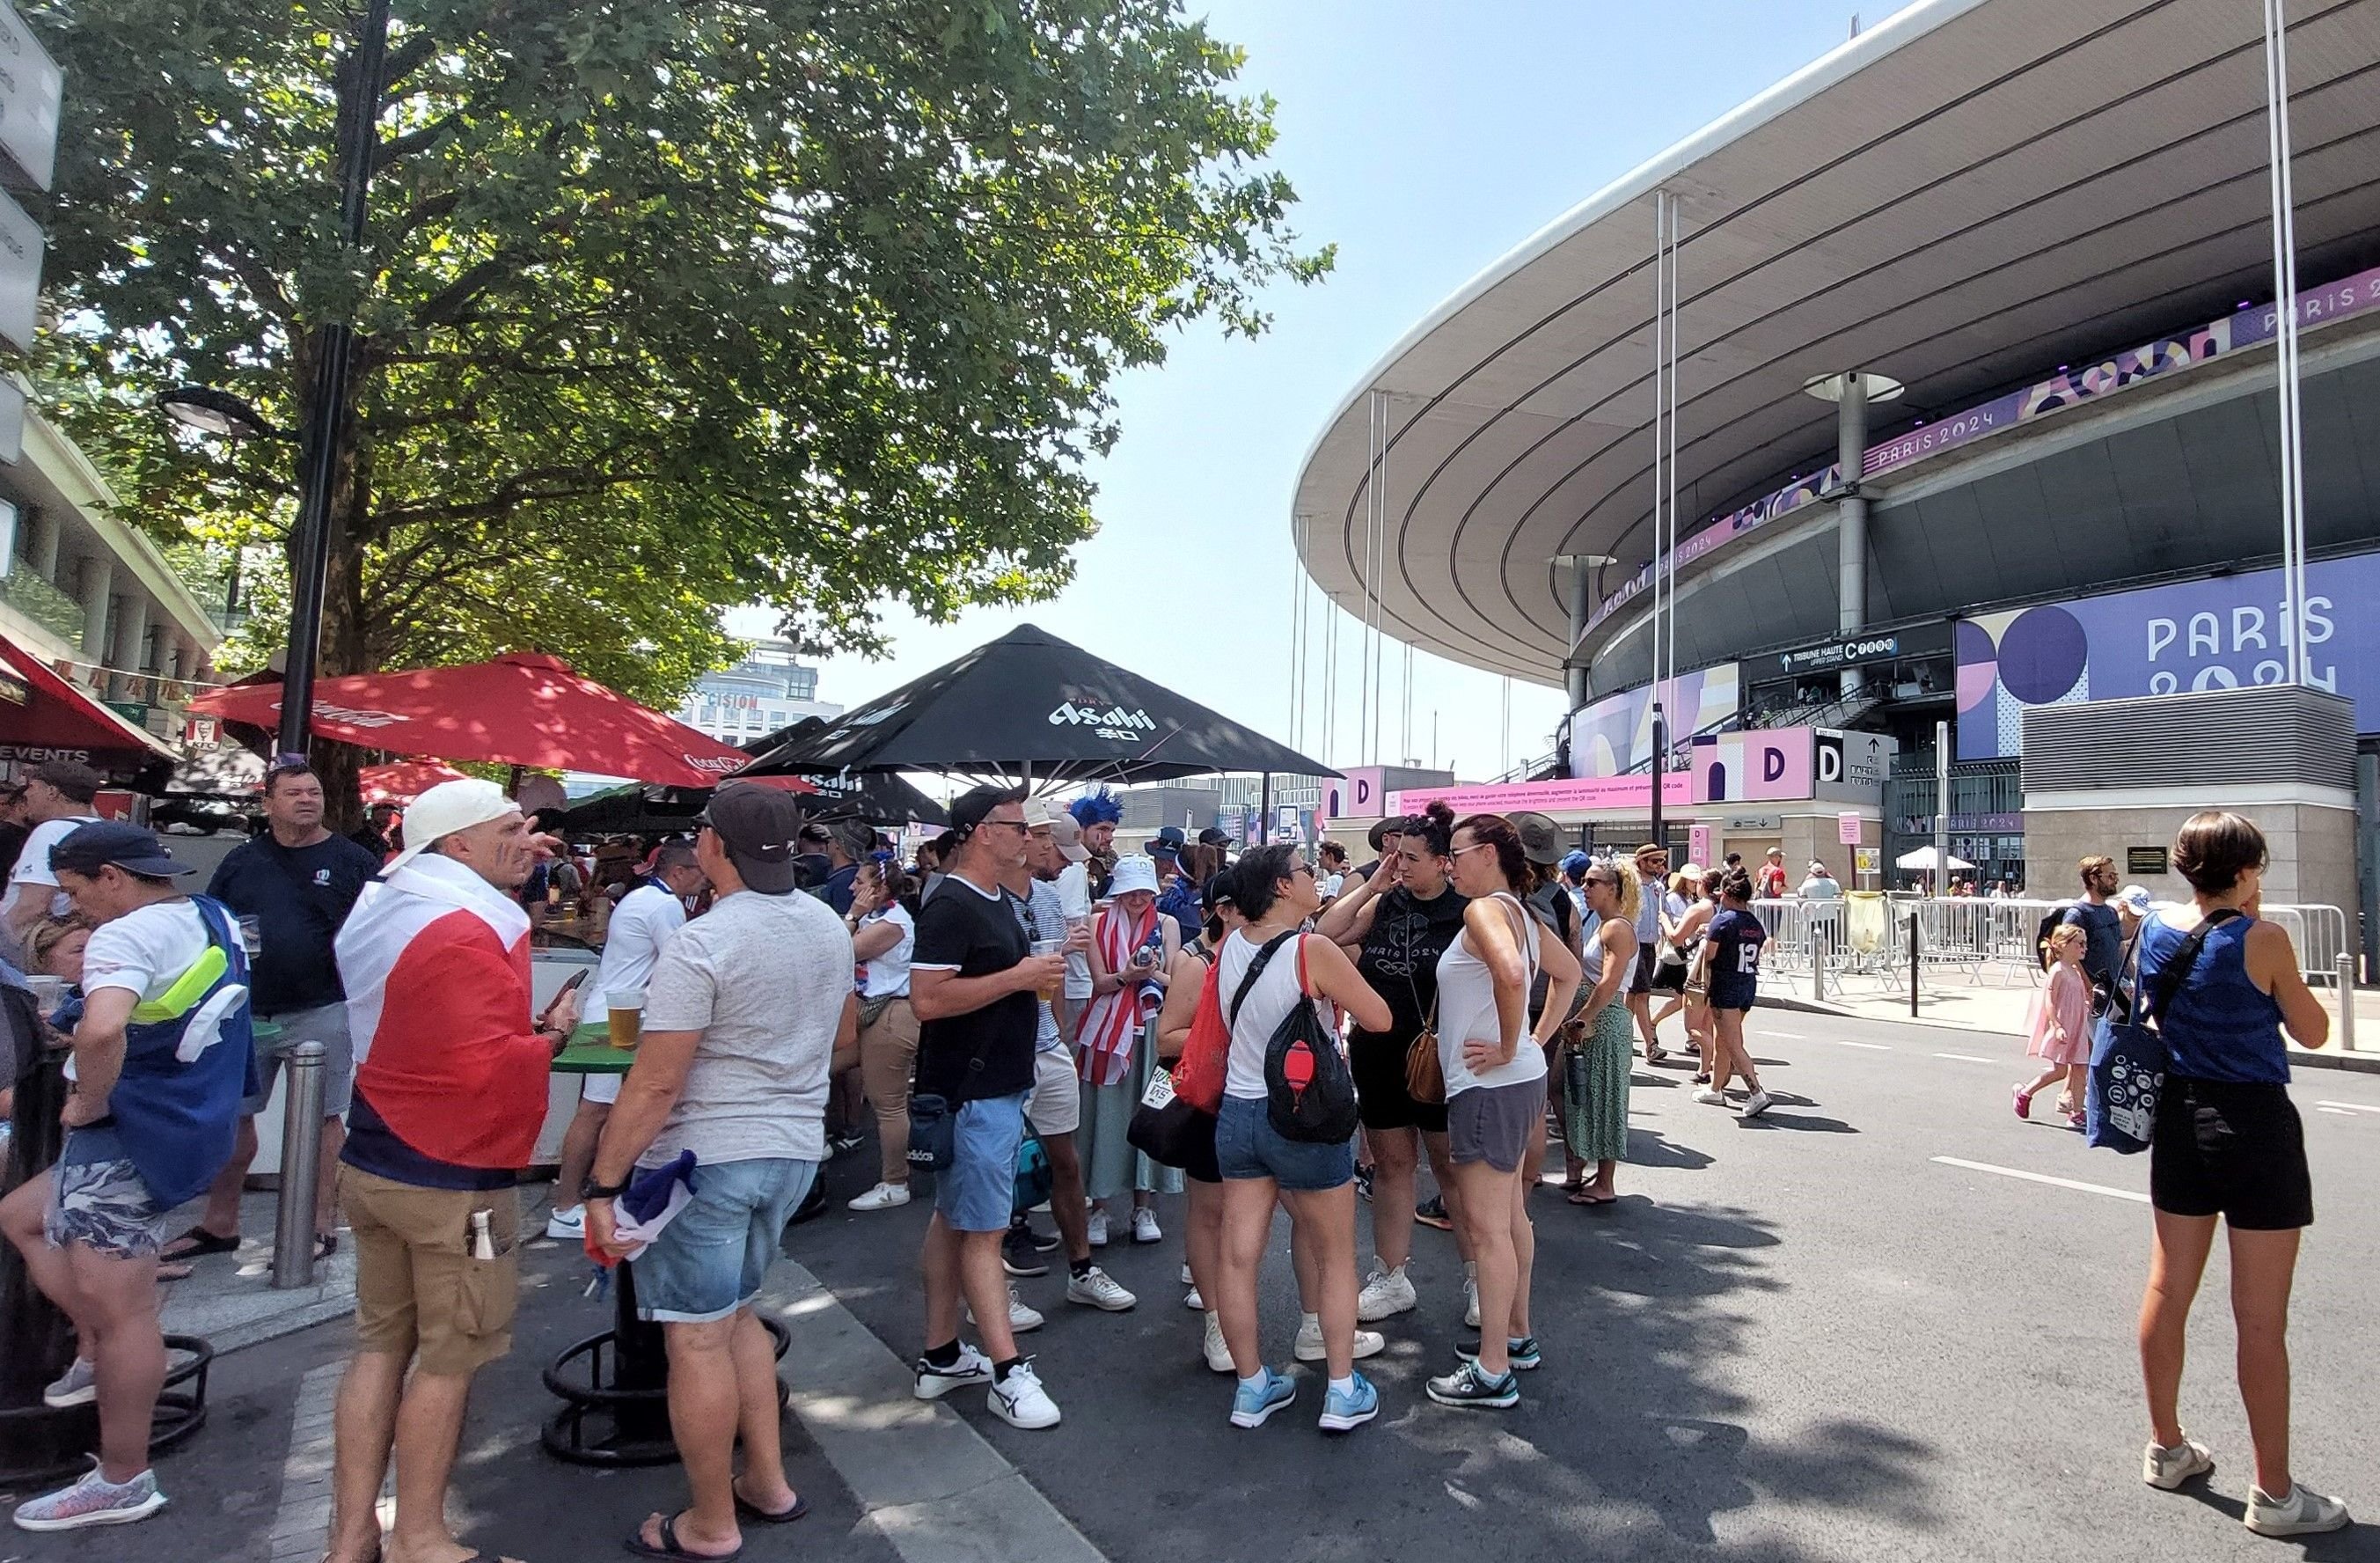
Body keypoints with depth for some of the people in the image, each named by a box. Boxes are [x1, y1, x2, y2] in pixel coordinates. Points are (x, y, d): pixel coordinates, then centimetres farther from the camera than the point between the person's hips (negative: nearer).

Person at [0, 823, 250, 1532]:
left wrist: (88, 1102, -22)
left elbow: (101, 1029, -39)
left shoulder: (128, 935, -21)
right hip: (189, 1124, 10)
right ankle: (97, 1353, 29)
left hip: (136, 1136, -10)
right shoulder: (213, 920, 7)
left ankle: (124, 1482, 14)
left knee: (119, 1314, 2)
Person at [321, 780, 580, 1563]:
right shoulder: (466, 933, -23)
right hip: (453, 1178, -9)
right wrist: (552, 1035, -10)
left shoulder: (390, 904, 7)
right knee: (449, 1358, 5)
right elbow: (489, 1071, -28)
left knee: (381, 1343, 16)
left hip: (374, 1163, 9)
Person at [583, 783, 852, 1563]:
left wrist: (603, 1185, -11)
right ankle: (767, 1483, 31)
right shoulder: (829, 926, 3)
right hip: (794, 1149, 8)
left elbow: (655, 1083, -19)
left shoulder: (700, 943, -19)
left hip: (705, 1157, -7)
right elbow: (845, 1029, 19)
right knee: (737, 1316, 23)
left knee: (697, 1338, 6)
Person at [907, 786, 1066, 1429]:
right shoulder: (951, 906, -18)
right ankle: (1008, 1373, 5)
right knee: (983, 1229, -2)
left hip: (1001, 1086, 10)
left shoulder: (996, 902, 12)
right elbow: (927, 999, -26)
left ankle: (940, 1356, 25)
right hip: (971, 1092, -10)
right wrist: (1020, 976, -22)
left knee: (953, 1218, 15)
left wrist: (1038, 973, 5)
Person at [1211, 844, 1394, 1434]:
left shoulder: (1231, 946, 1)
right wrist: (1343, 984, 3)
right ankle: (1343, 1393, 18)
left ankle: (1252, 1386, 23)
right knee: (1336, 1258, 12)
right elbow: (1379, 1020, -13)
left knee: (1237, 1256, 10)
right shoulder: (1314, 951, -20)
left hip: (1239, 1113, 6)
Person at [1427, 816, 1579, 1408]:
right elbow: (1568, 972, 23)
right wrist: (1539, 1038, 15)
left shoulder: (1484, 909, -17)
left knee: (1487, 1226, -3)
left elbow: (1511, 973, -37)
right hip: (1517, 1081, 10)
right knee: (1510, 1216, 20)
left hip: (1490, 1085, -10)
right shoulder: (1520, 913, 12)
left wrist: (1508, 1046, -24)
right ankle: (1516, 1335, 33)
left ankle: (1493, 1372, 6)